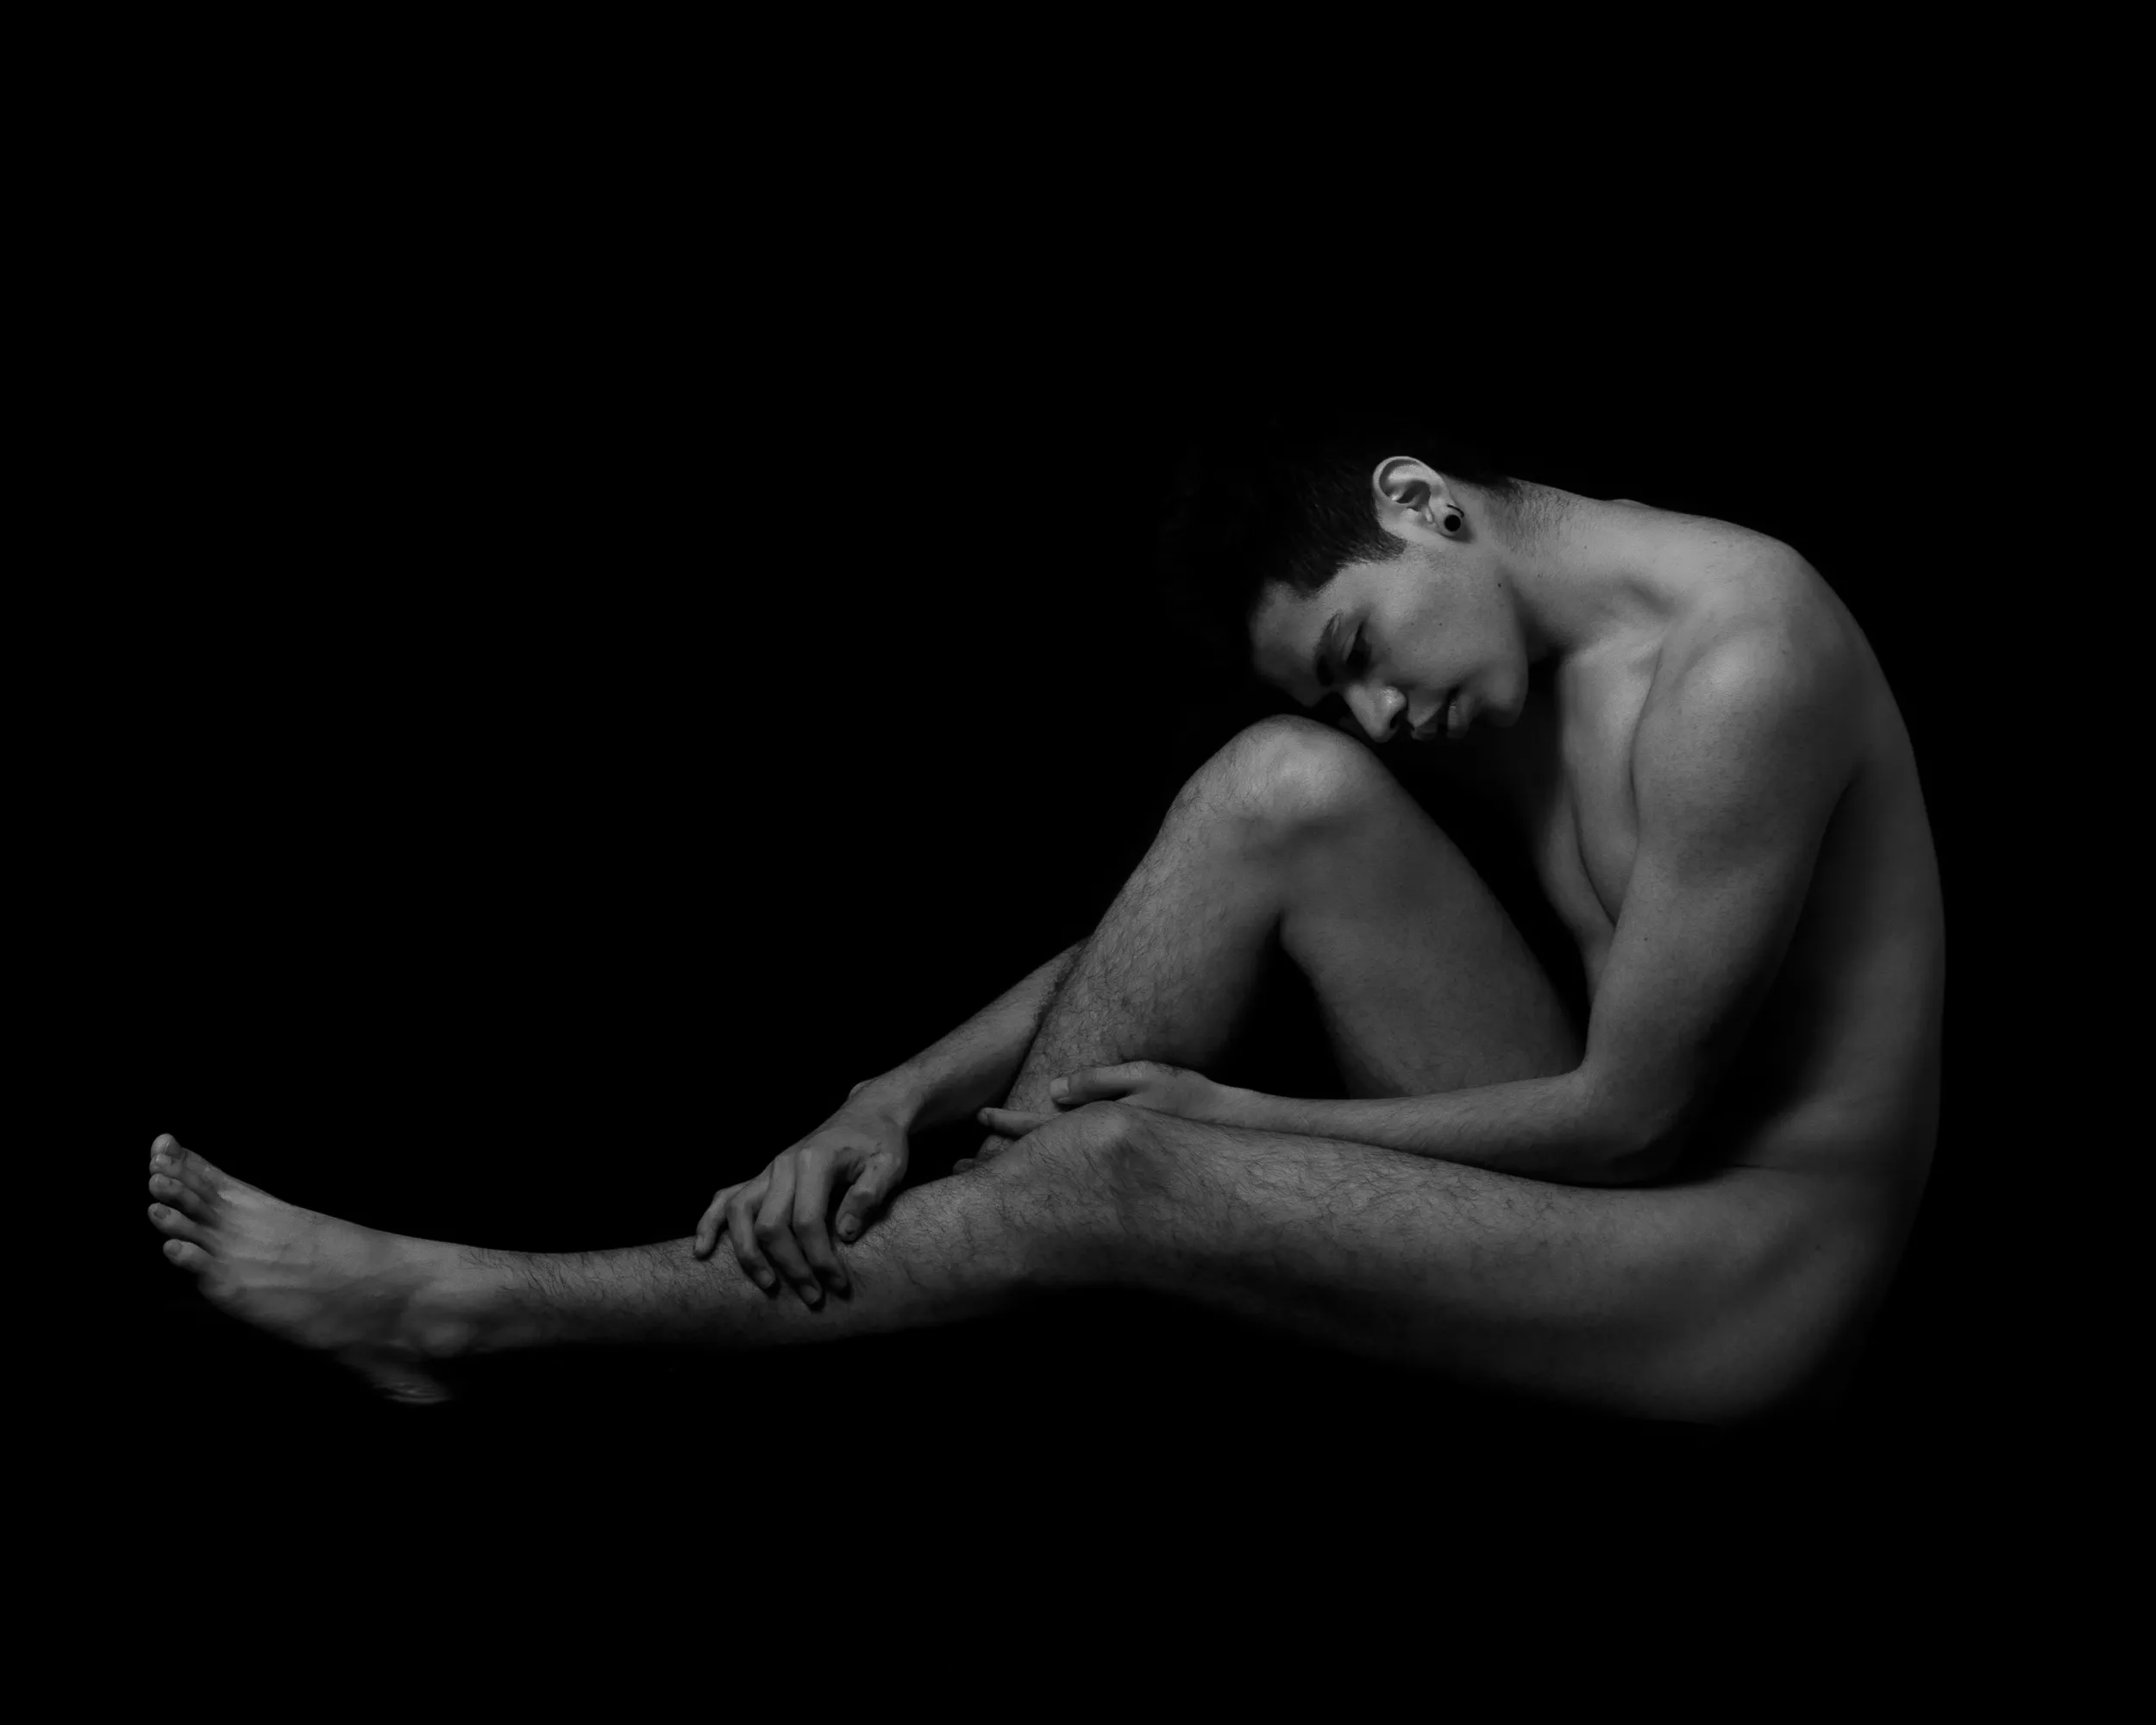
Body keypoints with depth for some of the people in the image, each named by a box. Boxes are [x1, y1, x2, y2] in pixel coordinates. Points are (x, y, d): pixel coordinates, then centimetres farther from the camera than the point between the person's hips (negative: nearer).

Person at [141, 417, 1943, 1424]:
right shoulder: (1511, 663, 5)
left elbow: (1631, 1111, -21)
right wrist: (907, 1097, -10)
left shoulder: (1738, 663, -23)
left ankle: (471, 1312, -10)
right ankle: (829, 1248, -8)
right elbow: (1164, 920, 4)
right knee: (1281, 786, -13)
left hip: (1755, 1281, -8)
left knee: (1121, 1181, -23)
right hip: (1603, 1176, 8)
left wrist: (1230, 1116, -13)